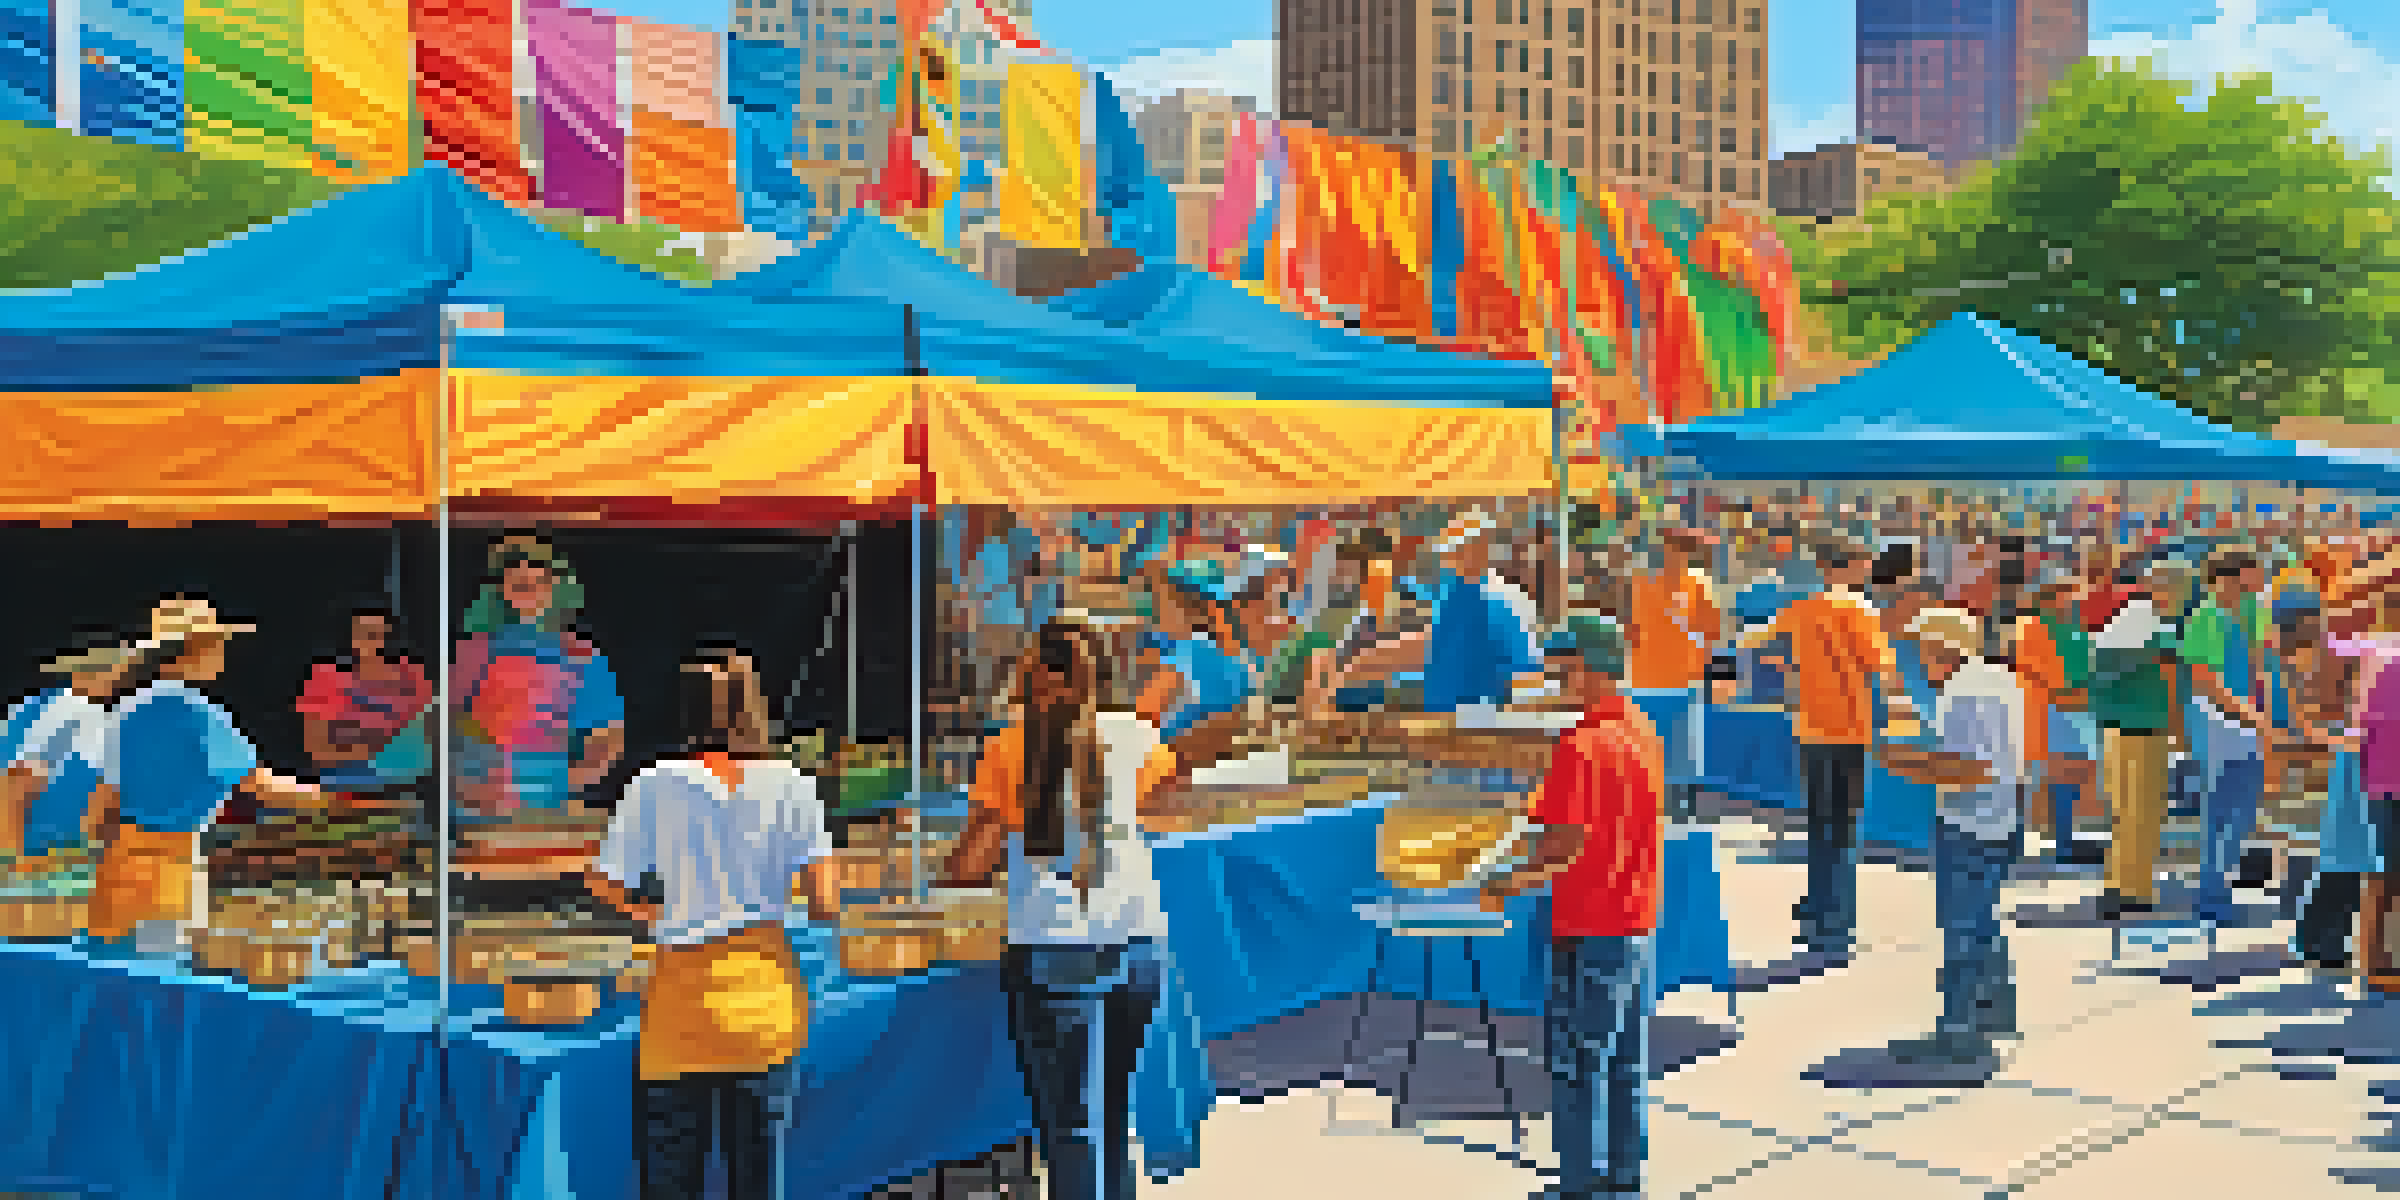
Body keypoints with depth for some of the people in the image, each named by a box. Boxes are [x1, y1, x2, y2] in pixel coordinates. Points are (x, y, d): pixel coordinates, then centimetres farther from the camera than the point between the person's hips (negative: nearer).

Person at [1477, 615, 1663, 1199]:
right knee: (1628, 1064, 16)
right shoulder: (1644, 732, 8)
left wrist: (1513, 883, -7)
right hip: (1638, 920, 9)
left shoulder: (1582, 743, -19)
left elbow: (1568, 840, -22)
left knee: (1577, 1063, 2)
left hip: (1590, 928, -9)